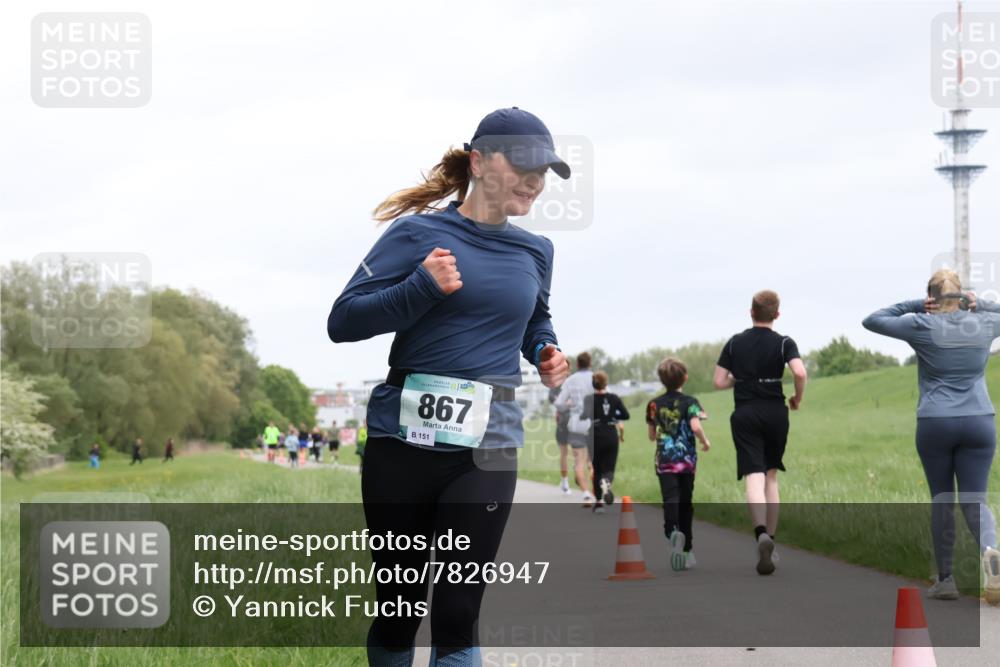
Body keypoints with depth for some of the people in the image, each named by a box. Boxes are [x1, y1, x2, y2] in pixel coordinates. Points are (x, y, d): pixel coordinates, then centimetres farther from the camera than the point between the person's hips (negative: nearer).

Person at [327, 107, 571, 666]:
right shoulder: (419, 233, -2)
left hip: (488, 447, 3)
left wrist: (547, 353, 11)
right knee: (399, 604, 7)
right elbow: (343, 321, -7)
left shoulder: (535, 252, 12)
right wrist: (423, 287, -19)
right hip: (404, 439, -3)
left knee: (458, 613, -4)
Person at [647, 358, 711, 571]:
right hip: (687, 460, 0)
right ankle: (687, 549, 20)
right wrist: (705, 441, -3)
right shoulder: (689, 402, -5)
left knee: (670, 500, -11)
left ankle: (673, 532, -42)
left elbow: (652, 435, 10)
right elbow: (695, 426, -21)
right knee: (686, 504, 12)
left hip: (664, 461, 0)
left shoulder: (654, 404, 4)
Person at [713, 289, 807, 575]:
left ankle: (762, 534, -34)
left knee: (754, 478, -10)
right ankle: (770, 537, 17)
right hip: (775, 413, 0)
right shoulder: (783, 343, -3)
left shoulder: (735, 343, 3)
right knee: (771, 476, 16)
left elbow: (719, 382, 1)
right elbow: (800, 372, -20)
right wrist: (798, 399, -2)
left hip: (745, 415, 0)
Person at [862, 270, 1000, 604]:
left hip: (935, 424, -1)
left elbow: (871, 321, 9)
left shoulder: (922, 326, -3)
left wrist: (915, 306, 5)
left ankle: (946, 579, 12)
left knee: (942, 499, 11)